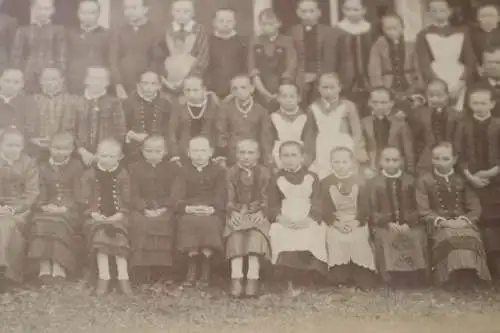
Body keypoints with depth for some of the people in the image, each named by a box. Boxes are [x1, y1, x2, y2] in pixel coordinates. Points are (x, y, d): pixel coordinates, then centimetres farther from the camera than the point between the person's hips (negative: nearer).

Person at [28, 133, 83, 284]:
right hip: (49, 207, 3)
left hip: (69, 208, -3)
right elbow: (42, 191, 10)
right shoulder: (43, 167, 18)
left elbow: (77, 192, 0)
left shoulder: (76, 166, 9)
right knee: (41, 223, -30)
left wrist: (66, 207, -17)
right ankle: (44, 266, -38)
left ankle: (58, 266, -39)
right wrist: (43, 205, -13)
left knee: (60, 222, -35)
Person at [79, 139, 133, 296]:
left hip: (117, 216, 0)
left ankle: (123, 277, -23)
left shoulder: (123, 175, 9)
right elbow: (84, 199, 3)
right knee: (100, 234, -30)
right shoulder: (89, 175, 8)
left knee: (120, 237, -28)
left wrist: (120, 214, -13)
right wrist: (94, 213, -13)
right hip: (96, 217, 0)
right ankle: (103, 277, -26)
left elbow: (127, 199, 4)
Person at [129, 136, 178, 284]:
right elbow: (134, 194, 3)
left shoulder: (172, 168, 9)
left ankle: (162, 270, -23)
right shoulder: (136, 168, 11)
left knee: (165, 222, -32)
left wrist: (165, 208, -14)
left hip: (165, 209, -1)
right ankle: (142, 270, -24)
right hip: (142, 208, 1)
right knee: (138, 222, -31)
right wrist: (145, 209, -14)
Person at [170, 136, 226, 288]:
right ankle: (192, 268, -22)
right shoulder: (183, 171, 15)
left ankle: (206, 270, -21)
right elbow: (176, 197, 3)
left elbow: (221, 197, 2)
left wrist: (212, 208, -20)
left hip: (212, 212, -1)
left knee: (211, 223, -33)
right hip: (189, 212, 1)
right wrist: (187, 208, -19)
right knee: (188, 222, -33)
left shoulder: (219, 171, 13)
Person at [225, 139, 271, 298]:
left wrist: (261, 212, -15)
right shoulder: (231, 173, 10)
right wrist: (233, 212, -15)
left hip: (257, 213, 0)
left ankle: (253, 278, -36)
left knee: (256, 233, -32)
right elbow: (229, 199, 6)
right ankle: (236, 278, -38)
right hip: (237, 213, 0)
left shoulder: (264, 173, 9)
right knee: (235, 234, -32)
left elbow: (266, 198, 5)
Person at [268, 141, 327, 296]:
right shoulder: (276, 179, 14)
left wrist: (309, 219, -16)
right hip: (284, 221, 0)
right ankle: (290, 282, -22)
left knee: (311, 237, -30)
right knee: (279, 235, -30)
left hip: (307, 221, 0)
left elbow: (317, 203, 3)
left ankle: (305, 278, -14)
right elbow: (273, 205, 8)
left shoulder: (312, 177, 12)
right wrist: (280, 218, -14)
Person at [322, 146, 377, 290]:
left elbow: (365, 208, 0)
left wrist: (355, 222, -14)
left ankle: (365, 282, 5)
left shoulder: (360, 182, 4)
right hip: (335, 225, 0)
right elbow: (324, 209, -1)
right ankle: (340, 279, 8)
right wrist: (337, 223, -14)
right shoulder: (325, 183, 3)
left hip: (357, 224, 0)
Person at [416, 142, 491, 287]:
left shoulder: (463, 180, 15)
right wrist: (441, 221, -16)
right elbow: (423, 211, 1)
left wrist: (464, 220, -13)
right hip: (439, 225, -2)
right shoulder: (424, 181, 9)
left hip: (462, 223, 2)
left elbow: (475, 208, 9)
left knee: (471, 239, -34)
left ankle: (468, 277, -23)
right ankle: (452, 281, -28)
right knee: (450, 239, -37)